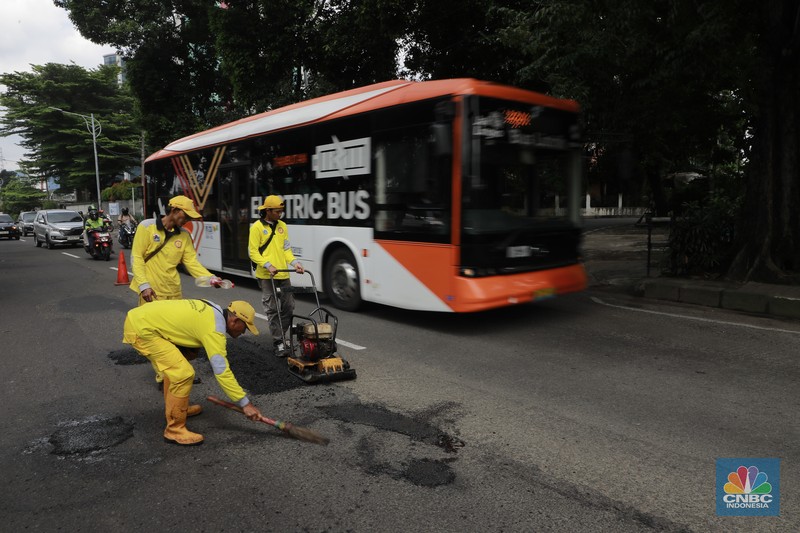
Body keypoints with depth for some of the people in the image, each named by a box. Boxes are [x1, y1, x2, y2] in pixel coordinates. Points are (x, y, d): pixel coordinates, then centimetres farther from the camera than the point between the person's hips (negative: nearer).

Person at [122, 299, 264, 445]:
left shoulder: (213, 309, 9)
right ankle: (174, 430, -1)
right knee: (183, 374, -14)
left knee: (174, 365, 25)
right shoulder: (214, 328, -18)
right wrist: (245, 403, -17)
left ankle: (173, 407, 41)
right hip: (140, 329, -10)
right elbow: (221, 371, -21)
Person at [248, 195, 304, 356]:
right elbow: (252, 252, -8)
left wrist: (294, 262, -3)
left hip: (283, 275, 6)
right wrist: (268, 265, -20)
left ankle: (280, 336, 23)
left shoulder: (282, 226, 12)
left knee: (289, 307, 7)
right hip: (266, 276, -6)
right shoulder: (257, 227, -5)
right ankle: (278, 343, 0)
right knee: (272, 310, -3)